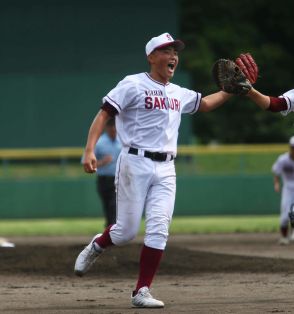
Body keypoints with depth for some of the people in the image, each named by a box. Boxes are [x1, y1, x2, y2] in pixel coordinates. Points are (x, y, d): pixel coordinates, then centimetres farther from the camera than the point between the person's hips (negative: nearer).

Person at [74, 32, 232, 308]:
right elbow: (103, 114, -10)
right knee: (126, 231, -4)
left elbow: (205, 104, 35)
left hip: (165, 170, 5)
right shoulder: (133, 85, -4)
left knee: (159, 230, -8)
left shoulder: (179, 93, 16)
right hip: (136, 164, -5)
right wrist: (89, 150, -22)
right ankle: (96, 247, 30)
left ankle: (142, 291, -3)